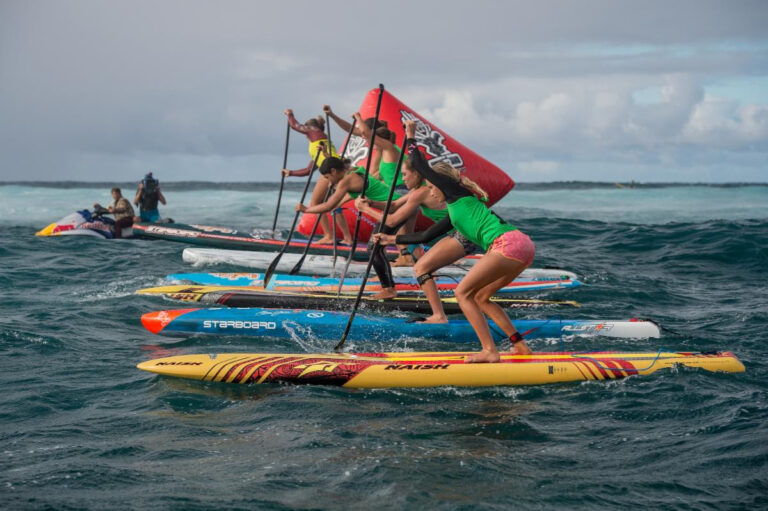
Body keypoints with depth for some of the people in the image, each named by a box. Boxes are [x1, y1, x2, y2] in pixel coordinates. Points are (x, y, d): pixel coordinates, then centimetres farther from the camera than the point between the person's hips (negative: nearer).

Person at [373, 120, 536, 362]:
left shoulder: (456, 192, 7)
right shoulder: (454, 214, 30)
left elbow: (421, 166, 7)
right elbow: (424, 236, 38)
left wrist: (410, 136, 20)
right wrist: (393, 239, 44)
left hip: (507, 243, -10)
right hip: (523, 246, 10)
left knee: (463, 292, -5)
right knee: (480, 298, 18)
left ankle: (490, 351, -13)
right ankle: (520, 346, 16)